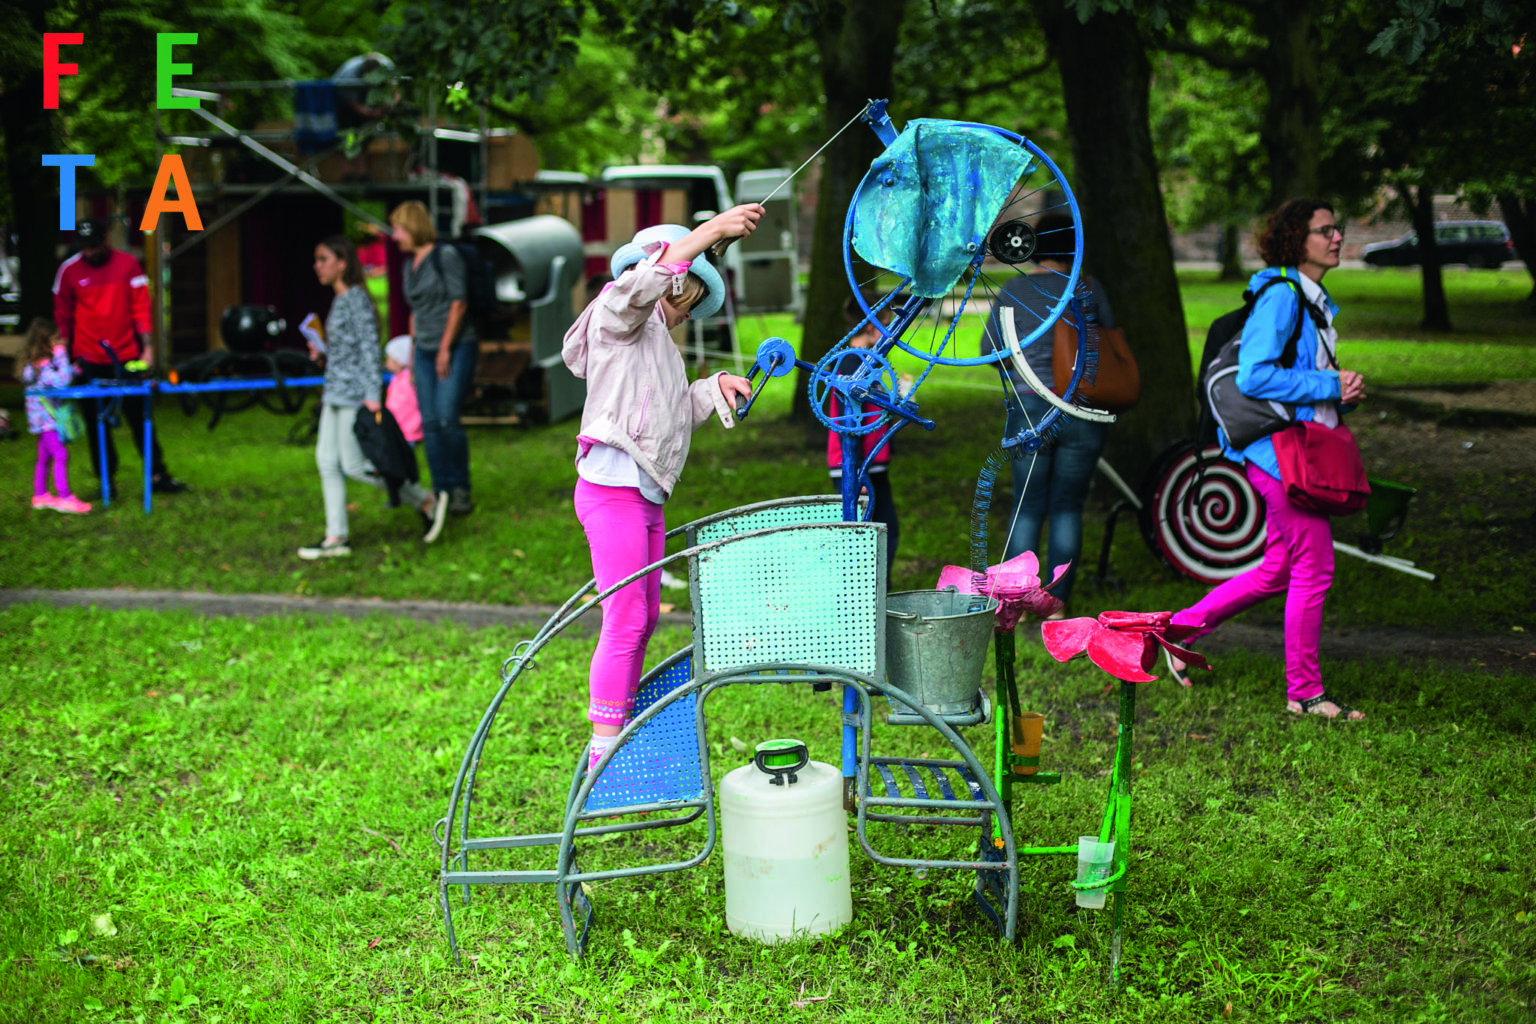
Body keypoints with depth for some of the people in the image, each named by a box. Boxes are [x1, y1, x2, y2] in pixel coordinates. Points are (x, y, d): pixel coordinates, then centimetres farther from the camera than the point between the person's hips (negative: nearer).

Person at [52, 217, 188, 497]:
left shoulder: (127, 264, -1)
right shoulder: (69, 270, 0)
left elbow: (141, 307, 1)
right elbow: (62, 316, 6)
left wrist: (147, 347, -4)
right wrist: (67, 357, 4)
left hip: (127, 358, 0)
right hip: (89, 361, 0)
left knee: (140, 417, 2)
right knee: (95, 423, 5)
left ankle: (157, 475, 7)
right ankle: (106, 480, 13)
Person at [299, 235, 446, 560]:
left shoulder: (356, 299, -13)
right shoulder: (339, 301, 15)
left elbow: (370, 347, -17)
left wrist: (373, 395, -21)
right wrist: (323, 350, 9)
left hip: (353, 392, -10)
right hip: (335, 392, 10)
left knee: (354, 465, -8)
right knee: (326, 460, 6)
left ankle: (427, 501, 2)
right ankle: (336, 538, 10)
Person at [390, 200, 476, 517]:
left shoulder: (446, 256, -6)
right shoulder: (410, 264, 15)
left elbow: (459, 303, -10)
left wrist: (445, 349, -14)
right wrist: (413, 354, 18)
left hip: (456, 347, -7)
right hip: (425, 351, 7)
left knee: (447, 418, -15)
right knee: (430, 425, -1)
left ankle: (461, 489, -2)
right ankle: (442, 492, 4)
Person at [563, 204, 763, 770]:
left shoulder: (658, 342, 27)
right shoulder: (618, 312, -2)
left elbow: (676, 414, 29)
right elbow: (640, 282, -27)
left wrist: (714, 387, 13)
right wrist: (711, 231, -32)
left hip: (647, 494, 10)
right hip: (612, 489, -10)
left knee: (645, 617, 13)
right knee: (624, 621, -11)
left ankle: (622, 733, 22)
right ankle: (603, 756, -7)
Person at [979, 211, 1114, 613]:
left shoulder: (1012, 291, -1)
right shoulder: (1089, 289, -2)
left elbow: (990, 348, 7)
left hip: (1030, 408, 0)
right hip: (1084, 410, 0)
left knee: (1027, 507, 9)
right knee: (1068, 507, 7)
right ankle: (1058, 602, 9)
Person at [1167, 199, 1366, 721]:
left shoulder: (1317, 301, 17)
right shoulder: (1280, 295, -13)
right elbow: (1253, 376, -22)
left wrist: (1344, 391, 4)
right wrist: (1330, 385, -17)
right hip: (1278, 447, -10)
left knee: (1278, 570, 13)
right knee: (1314, 569, -4)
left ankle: (1182, 627, 25)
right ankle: (1305, 692, 7)